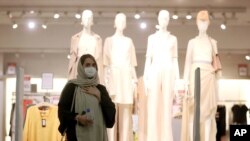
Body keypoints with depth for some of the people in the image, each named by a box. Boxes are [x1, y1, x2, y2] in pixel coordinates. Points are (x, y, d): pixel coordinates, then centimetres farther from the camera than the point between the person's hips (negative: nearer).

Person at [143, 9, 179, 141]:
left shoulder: (173, 39, 13)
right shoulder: (152, 38, 11)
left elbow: (175, 60, 11)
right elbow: (148, 59, 7)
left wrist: (177, 78, 2)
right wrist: (145, 78, -2)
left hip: (168, 73, 1)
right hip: (155, 72, 0)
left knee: (167, 106, -3)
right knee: (154, 107, -6)